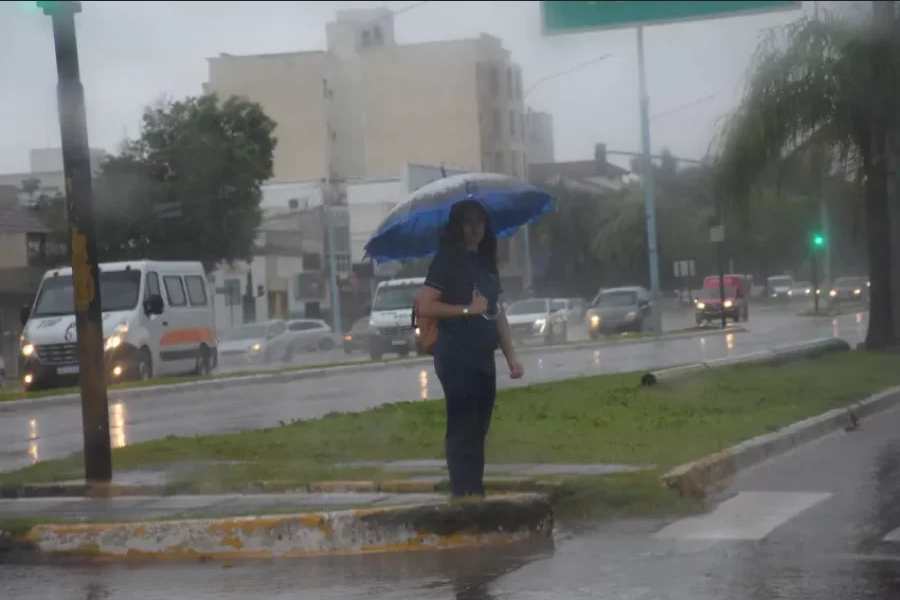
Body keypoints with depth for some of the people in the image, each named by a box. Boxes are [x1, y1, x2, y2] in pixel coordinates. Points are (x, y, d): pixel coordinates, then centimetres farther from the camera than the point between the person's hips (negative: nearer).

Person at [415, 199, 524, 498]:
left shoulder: (486, 262, 15)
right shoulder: (447, 260, -7)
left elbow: (497, 313, 18)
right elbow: (424, 306, -17)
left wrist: (512, 357, 15)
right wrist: (468, 309, -15)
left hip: (483, 358, 7)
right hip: (456, 357, -7)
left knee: (478, 429, 9)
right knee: (462, 428, -8)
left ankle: (477, 494, 14)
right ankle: (464, 495, -8)